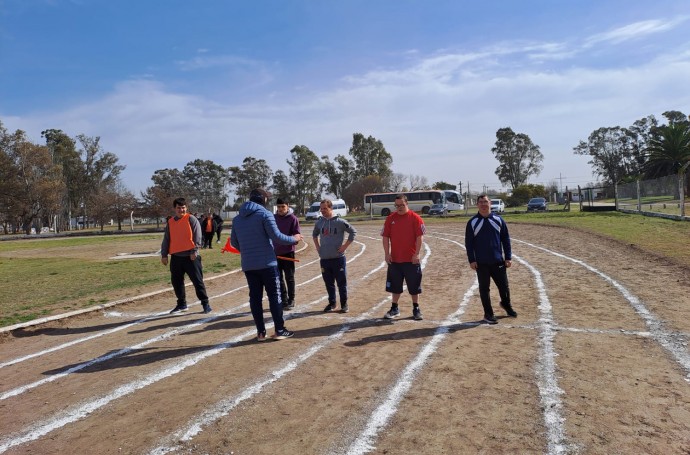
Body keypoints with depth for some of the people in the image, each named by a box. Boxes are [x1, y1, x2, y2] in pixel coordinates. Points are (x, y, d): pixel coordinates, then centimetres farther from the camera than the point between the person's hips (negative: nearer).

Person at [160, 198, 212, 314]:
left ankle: (205, 303, 5)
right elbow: (166, 239, 15)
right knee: (176, 281, 10)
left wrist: (194, 251, -16)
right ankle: (181, 304, 24)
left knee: (197, 280, -2)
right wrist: (164, 254, 10)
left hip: (190, 256, -5)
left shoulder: (191, 219, -3)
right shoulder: (170, 222, 11)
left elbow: (197, 236, -9)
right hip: (175, 257, 5)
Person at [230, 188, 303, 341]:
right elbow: (276, 236, -14)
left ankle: (261, 332, 12)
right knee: (274, 296, 4)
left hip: (248, 265, 5)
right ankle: (279, 330, 8)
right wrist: (294, 239, 1)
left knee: (255, 297, 10)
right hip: (267, 263, -5)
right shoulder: (265, 214, -8)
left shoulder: (237, 218, 11)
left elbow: (234, 242, 18)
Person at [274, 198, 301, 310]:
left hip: (288, 252, -4)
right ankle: (283, 300, 20)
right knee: (279, 278, 10)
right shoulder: (273, 218, 5)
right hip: (275, 253, 4)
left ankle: (291, 300, 13)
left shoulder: (292, 218, -7)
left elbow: (297, 235, -9)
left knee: (289, 277, 4)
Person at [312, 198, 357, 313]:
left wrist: (345, 246, -8)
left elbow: (353, 232, -3)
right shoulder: (319, 222, 6)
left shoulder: (339, 222, -9)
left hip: (338, 257, -4)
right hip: (324, 258, 4)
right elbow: (314, 234, 24)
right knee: (329, 283, 13)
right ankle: (331, 303, 26)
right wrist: (317, 247, 12)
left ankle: (344, 304, 15)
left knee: (341, 283, 4)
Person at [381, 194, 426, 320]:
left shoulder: (415, 218, -6)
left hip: (411, 259, -3)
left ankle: (416, 309, 20)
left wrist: (416, 254, -13)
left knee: (414, 286, 7)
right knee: (395, 286, 11)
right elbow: (385, 237, 4)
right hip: (394, 259, 3)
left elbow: (420, 237, -8)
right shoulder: (390, 218, 3)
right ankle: (394, 308, 25)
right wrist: (387, 253, -2)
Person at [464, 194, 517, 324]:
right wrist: (471, 260, -7)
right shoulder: (472, 222, -1)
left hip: (498, 261, 2)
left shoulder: (498, 220, 4)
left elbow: (506, 239, 7)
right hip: (481, 263, -2)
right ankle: (488, 314, 19)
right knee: (484, 288, 5)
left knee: (504, 286, 11)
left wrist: (508, 257, 1)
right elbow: (468, 243, -1)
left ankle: (506, 305, 40)